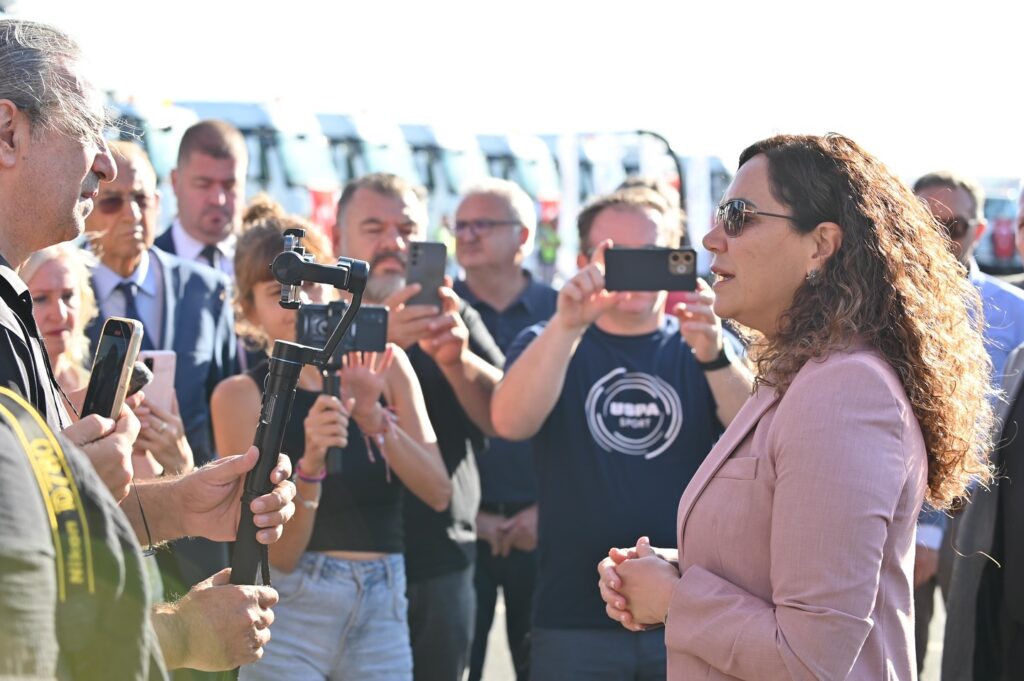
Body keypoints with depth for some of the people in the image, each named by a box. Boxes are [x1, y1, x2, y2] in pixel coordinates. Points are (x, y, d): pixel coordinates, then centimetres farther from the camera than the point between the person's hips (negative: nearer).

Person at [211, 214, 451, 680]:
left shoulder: (385, 367, 3)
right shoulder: (242, 395, -5)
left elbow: (438, 493, -3)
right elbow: (278, 554, -9)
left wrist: (375, 419, -16)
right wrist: (310, 463, -24)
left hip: (384, 610, 2)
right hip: (293, 612, -2)